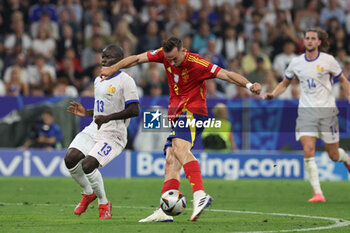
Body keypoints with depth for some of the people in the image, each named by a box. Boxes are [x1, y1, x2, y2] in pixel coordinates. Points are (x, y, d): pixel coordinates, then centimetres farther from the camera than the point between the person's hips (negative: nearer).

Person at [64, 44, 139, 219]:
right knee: (70, 158, -13)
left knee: (88, 165, -24)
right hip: (94, 129, 8)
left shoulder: (125, 81, -10)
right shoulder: (99, 80, 18)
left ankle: (103, 203, 0)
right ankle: (88, 193, 13)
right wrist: (86, 113, 13)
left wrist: (108, 118, -23)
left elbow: (134, 110, -19)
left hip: (113, 135, -8)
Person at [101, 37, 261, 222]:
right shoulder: (164, 54, 1)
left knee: (180, 148, -31)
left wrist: (249, 85, -31)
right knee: (171, 161, -1)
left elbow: (227, 75, -18)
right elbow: (137, 59, 9)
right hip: (176, 114, 8)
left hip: (193, 111, -8)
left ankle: (200, 194, -47)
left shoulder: (197, 64, -16)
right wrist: (114, 68, 4)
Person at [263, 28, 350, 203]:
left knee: (333, 155, 5)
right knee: (308, 151, -17)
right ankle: (317, 193, -14)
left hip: (327, 109, -1)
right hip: (306, 110, 1)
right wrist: (272, 94, 0)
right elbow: (284, 83, 17)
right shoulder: (296, 63, 4)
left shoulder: (328, 60, -2)